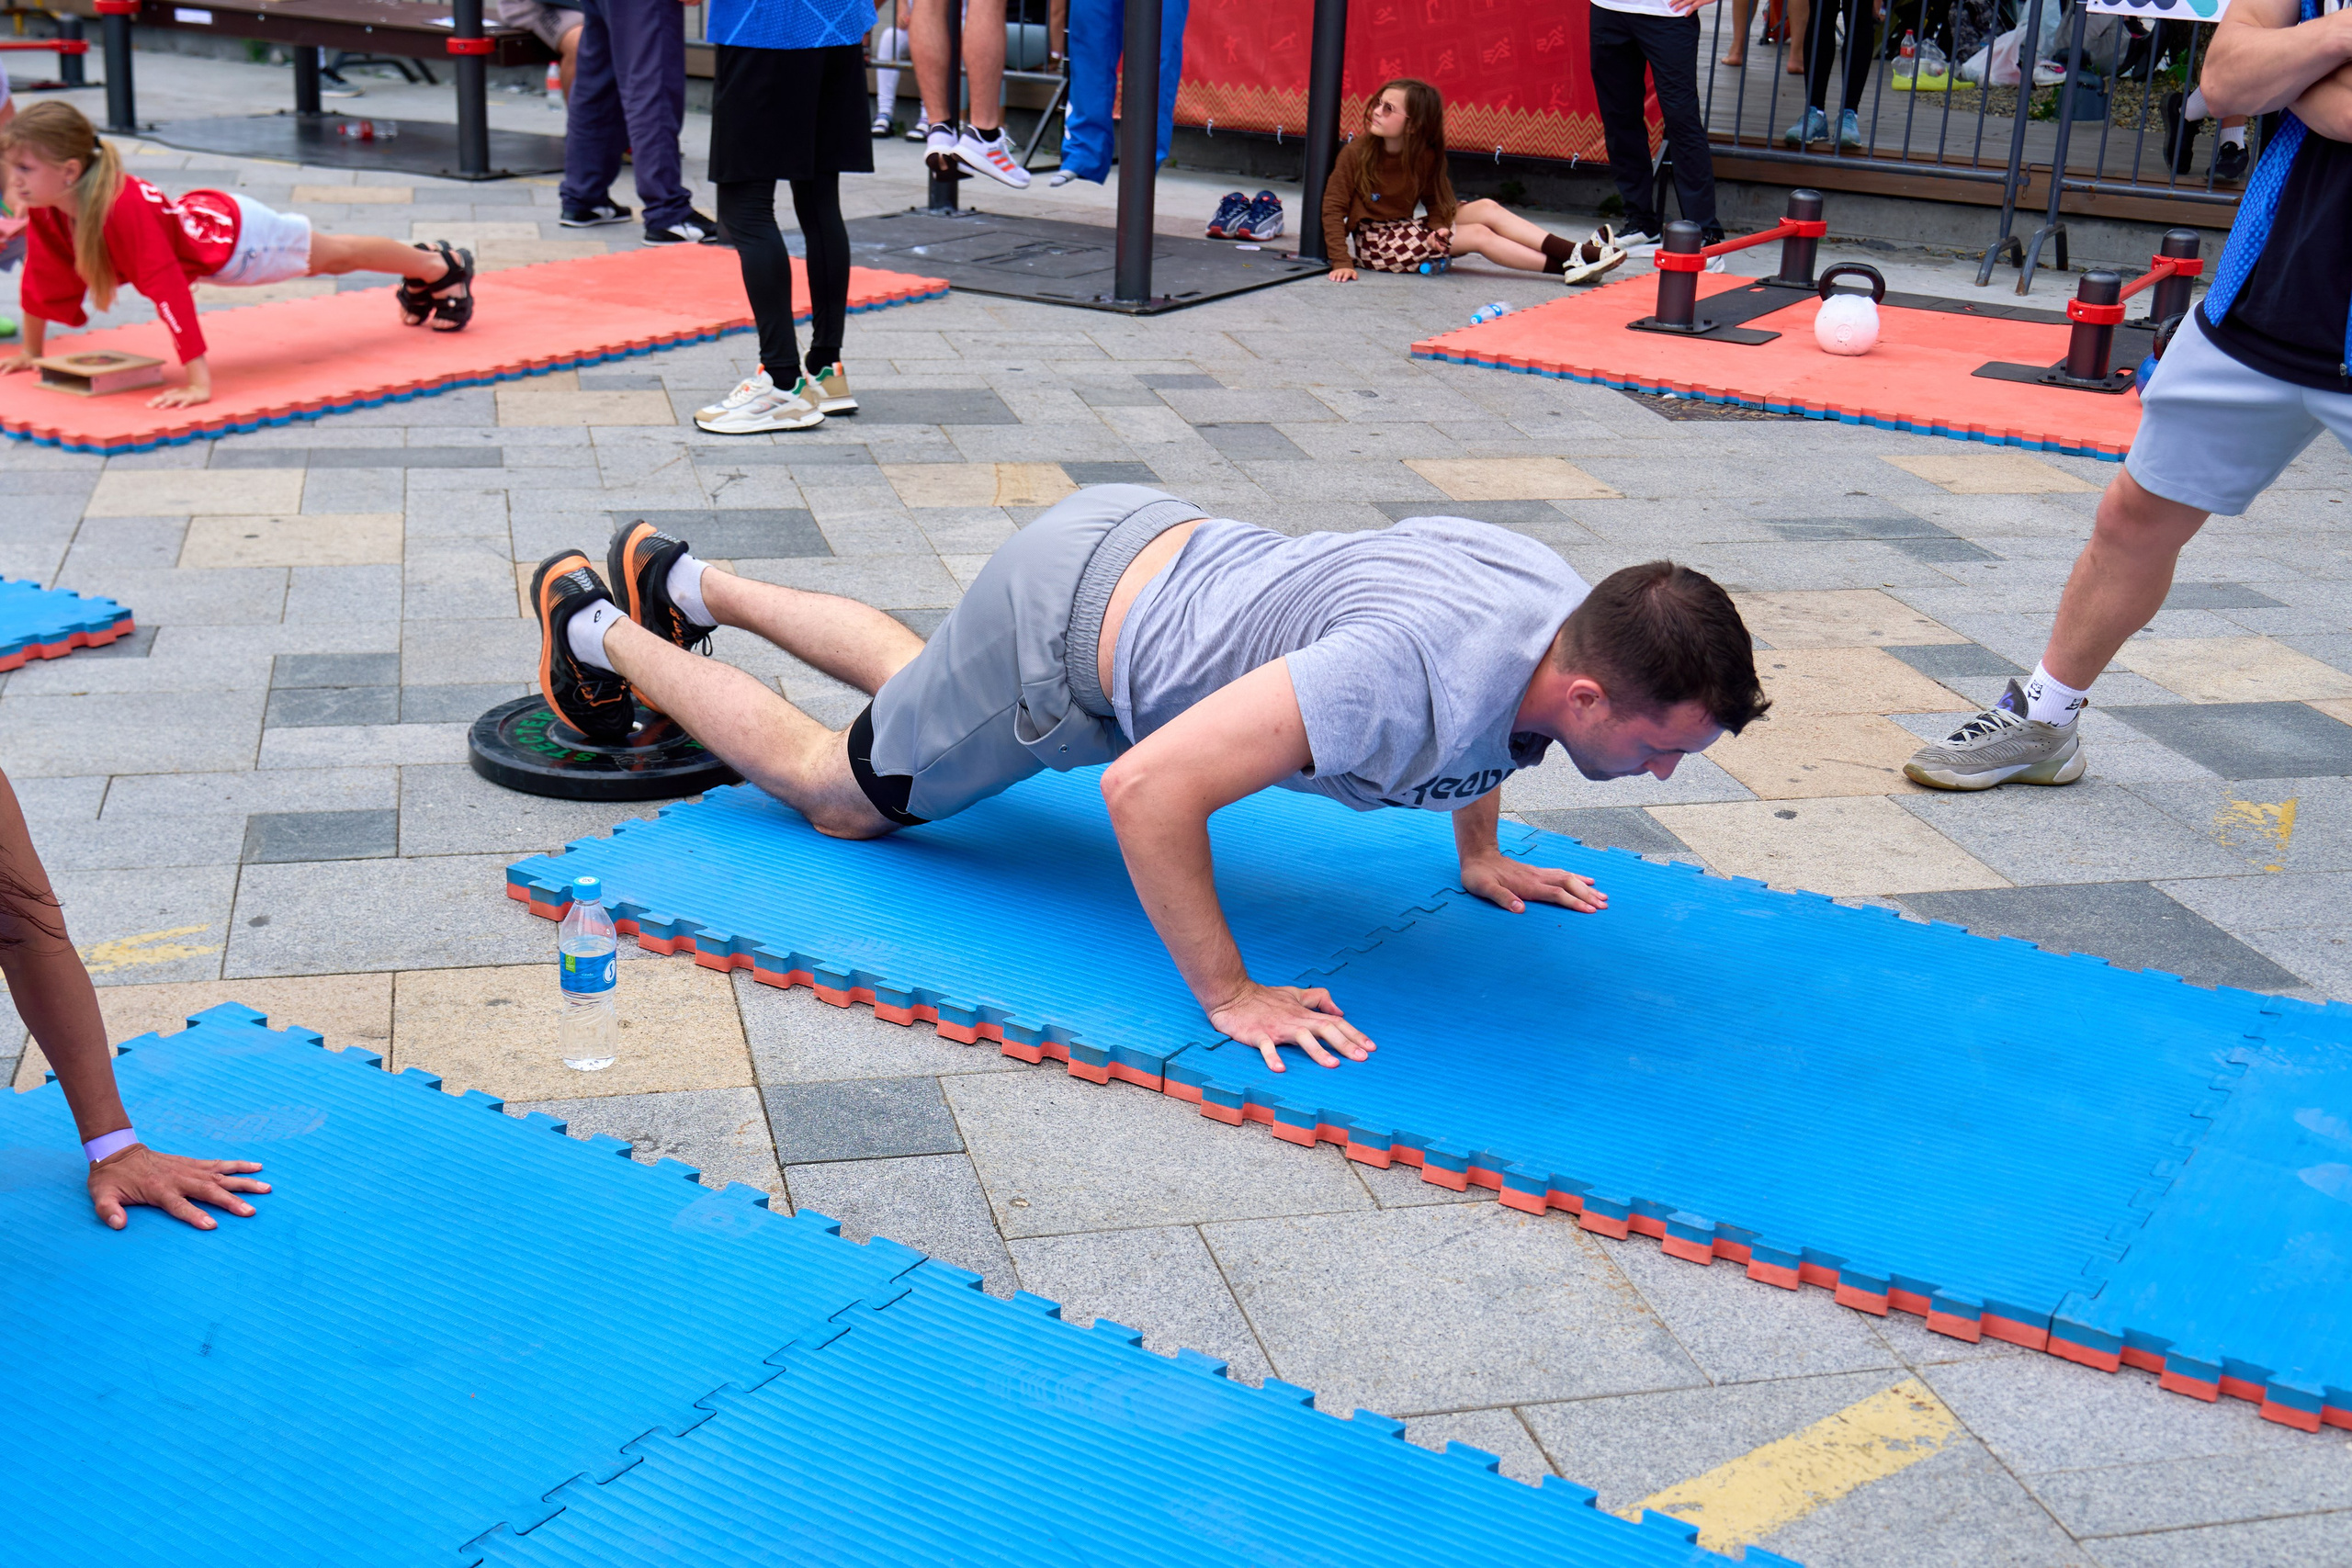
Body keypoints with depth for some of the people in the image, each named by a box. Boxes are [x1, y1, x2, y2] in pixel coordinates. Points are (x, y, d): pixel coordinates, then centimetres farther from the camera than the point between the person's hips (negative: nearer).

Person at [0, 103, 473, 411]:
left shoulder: (124, 208, -45)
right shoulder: (43, 210, -22)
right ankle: (425, 264, 58)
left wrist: (200, 384, -49)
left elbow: (168, 291, -47)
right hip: (196, 216, 7)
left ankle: (443, 265, 47)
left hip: (233, 233, -7)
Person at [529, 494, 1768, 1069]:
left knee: (915, 689, 35)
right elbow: (1146, 788, -42)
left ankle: (683, 582, 53)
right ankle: (598, 632, 37)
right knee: (834, 790, 18)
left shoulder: (1564, 605, -15)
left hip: (1145, 540, 8)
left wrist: (1480, 857, 13)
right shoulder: (1410, 683, -42)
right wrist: (1229, 997, -33)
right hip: (1066, 637, -8)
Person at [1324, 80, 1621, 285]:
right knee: (1478, 235, -16)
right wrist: (1341, 262, -25)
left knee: (1487, 208, -11)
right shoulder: (1356, 154, -14)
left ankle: (1576, 253, -17)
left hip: (1404, 230, 6)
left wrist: (1437, 227, -15)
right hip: (1373, 240, -6)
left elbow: (1435, 201, 8)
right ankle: (1566, 267, -17)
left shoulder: (1425, 156, 0)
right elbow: (1333, 208, -15)